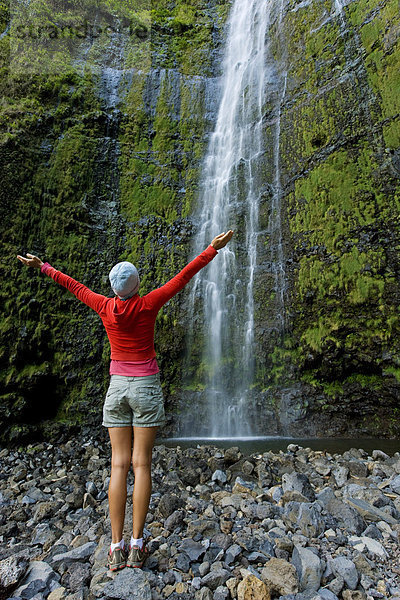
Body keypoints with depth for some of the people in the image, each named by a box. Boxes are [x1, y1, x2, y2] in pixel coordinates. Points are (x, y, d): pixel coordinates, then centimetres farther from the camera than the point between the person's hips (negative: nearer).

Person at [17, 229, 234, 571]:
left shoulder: (105, 308, -2)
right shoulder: (147, 305, -9)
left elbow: (74, 285, 12)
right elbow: (183, 277, -8)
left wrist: (43, 267, 28)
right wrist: (213, 248, -2)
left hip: (117, 388, 2)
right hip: (146, 388, -2)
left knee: (119, 465, 5)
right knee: (141, 465, 2)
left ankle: (117, 547, 9)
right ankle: (137, 545, 8)